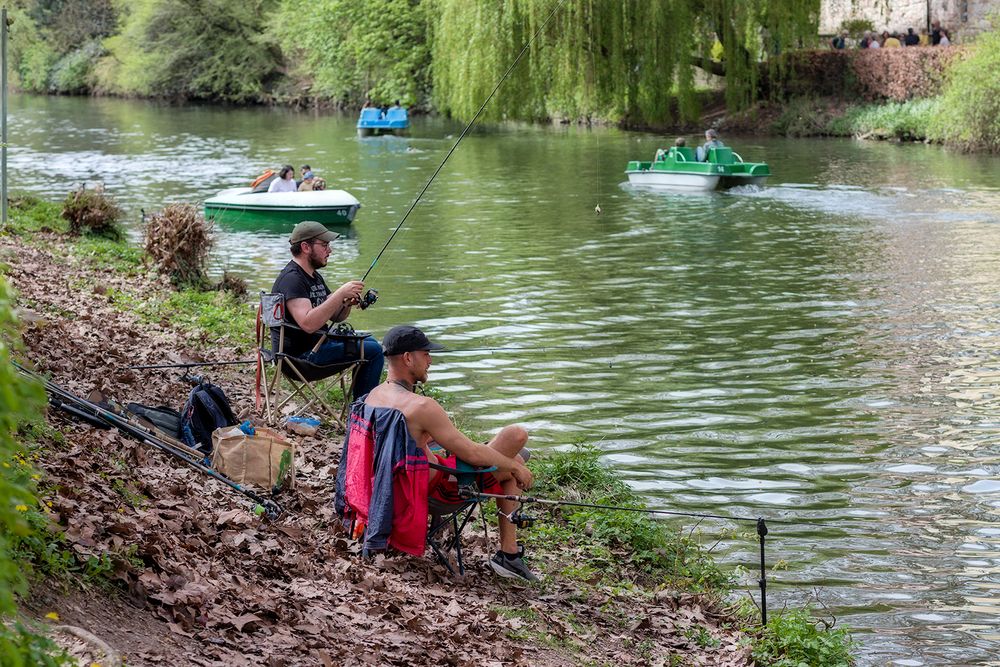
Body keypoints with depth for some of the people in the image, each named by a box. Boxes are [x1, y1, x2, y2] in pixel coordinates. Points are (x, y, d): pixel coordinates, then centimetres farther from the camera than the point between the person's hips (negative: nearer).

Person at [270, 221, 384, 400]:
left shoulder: (314, 276, 15)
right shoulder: (291, 279, -19)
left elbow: (336, 317, 18)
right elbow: (308, 323, -32)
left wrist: (347, 304, -5)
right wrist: (340, 294, -29)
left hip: (318, 342, 11)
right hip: (301, 353, -11)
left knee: (370, 342, 22)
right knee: (373, 351, -13)